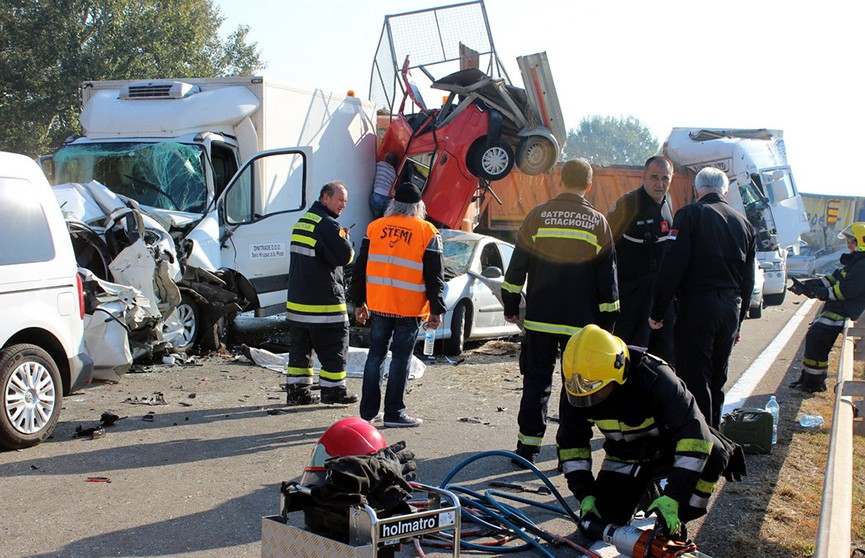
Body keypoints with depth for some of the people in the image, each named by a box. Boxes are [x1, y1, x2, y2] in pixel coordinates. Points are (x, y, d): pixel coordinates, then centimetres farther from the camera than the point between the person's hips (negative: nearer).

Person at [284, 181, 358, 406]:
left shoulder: (301, 221, 16)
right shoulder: (327, 224, -15)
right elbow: (345, 256, -17)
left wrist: (339, 239, 12)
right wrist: (345, 242, 4)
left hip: (297, 299, 9)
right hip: (324, 300, -9)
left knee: (300, 345, 13)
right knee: (334, 346, 1)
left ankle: (297, 390, 15)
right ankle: (333, 390, 6)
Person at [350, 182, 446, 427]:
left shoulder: (375, 227, 6)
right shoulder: (427, 231, -4)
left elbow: (360, 268, 10)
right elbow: (434, 276, -5)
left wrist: (359, 301, 16)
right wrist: (436, 310, -2)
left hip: (377, 305, 4)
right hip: (409, 308, -3)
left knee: (376, 354, 12)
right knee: (401, 358, 3)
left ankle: (368, 410, 17)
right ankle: (394, 412, 7)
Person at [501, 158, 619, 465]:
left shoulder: (538, 216, -1)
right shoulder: (598, 223, 0)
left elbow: (518, 265, 1)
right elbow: (607, 278, 2)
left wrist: (510, 304, 11)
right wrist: (607, 321, 8)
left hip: (539, 319, 1)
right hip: (581, 323, 0)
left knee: (536, 382, 8)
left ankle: (528, 446, 9)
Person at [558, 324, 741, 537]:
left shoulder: (653, 377, -36)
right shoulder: (577, 388, -21)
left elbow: (693, 431, -40)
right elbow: (572, 442, -7)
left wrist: (672, 498, -44)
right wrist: (585, 494, -17)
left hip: (666, 446, -3)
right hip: (625, 456, 3)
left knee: (712, 454, -33)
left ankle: (675, 527, -12)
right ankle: (645, 488, 20)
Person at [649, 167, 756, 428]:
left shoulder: (690, 214, -6)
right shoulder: (743, 223, 14)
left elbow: (671, 267, -14)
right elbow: (748, 278, 18)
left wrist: (657, 312, -9)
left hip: (697, 308, -6)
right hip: (730, 310, 6)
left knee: (694, 380, -3)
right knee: (717, 380, 16)